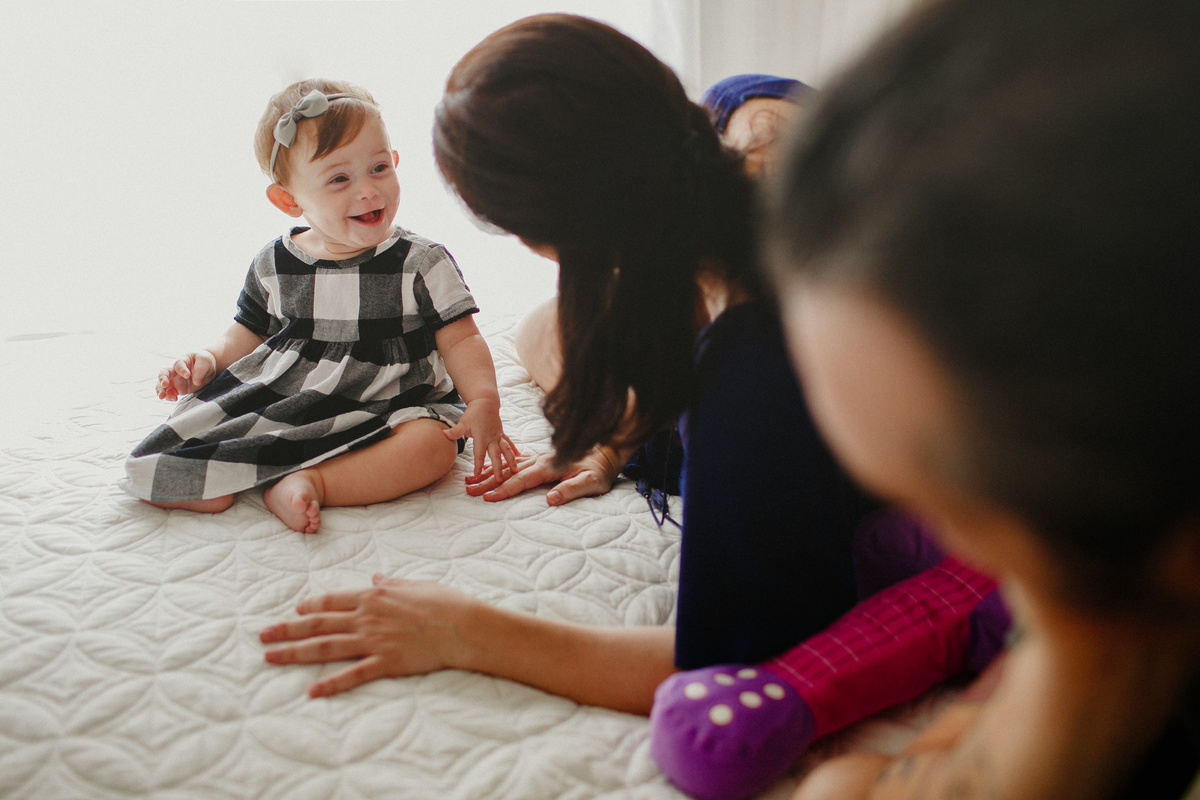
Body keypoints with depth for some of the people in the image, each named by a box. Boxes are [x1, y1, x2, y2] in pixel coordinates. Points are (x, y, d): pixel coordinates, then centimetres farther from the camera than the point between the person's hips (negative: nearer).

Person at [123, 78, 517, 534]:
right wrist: (208, 360, -5)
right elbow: (246, 336, 16)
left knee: (433, 443, -34)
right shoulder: (273, 266, 4)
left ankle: (309, 482, -35)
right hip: (279, 409, 3)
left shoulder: (423, 264, -5)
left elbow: (460, 340, -6)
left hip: (380, 416, -2)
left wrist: (484, 402, -22)